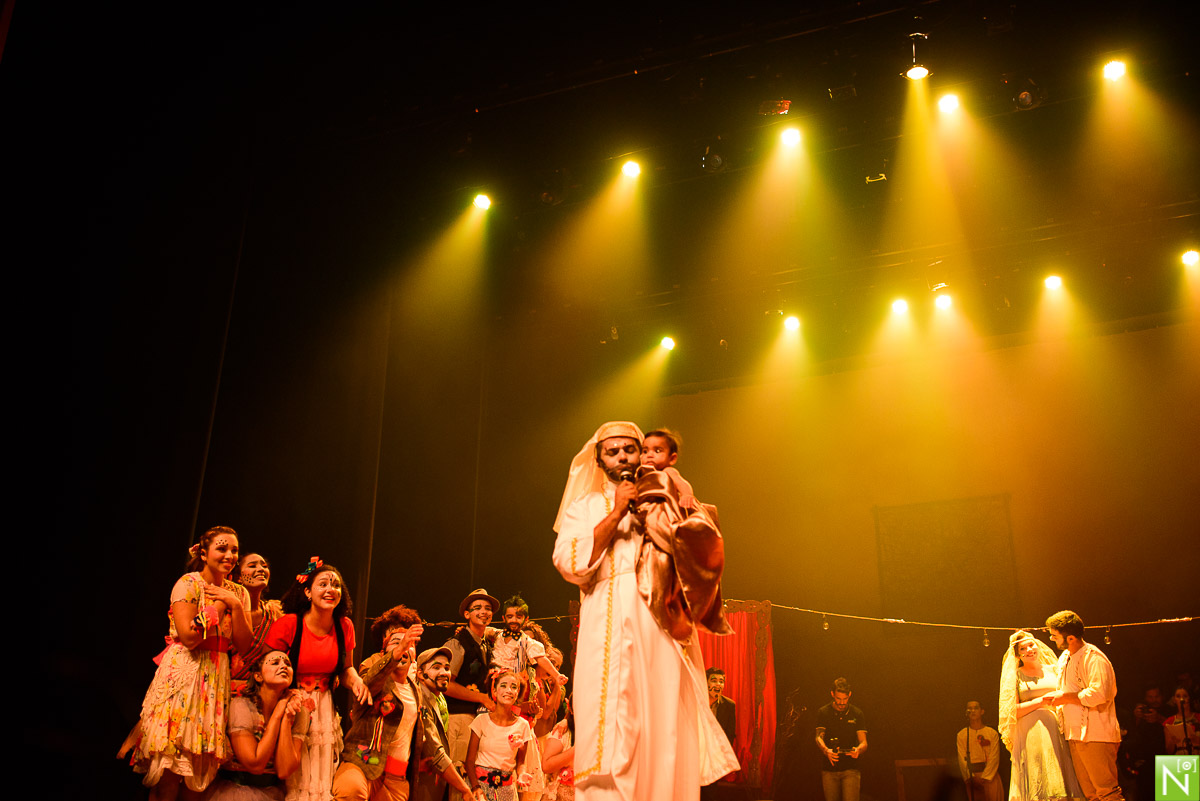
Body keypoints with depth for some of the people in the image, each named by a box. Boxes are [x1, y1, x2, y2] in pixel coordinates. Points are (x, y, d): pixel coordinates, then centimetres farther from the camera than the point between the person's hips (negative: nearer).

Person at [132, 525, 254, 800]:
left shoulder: (237, 593, 10)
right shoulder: (189, 583, -6)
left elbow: (244, 644, 1)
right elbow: (189, 637, -17)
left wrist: (234, 604, -8)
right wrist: (219, 604, -10)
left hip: (216, 675, 5)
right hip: (183, 671, -5)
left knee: (200, 758, 4)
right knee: (172, 761, -6)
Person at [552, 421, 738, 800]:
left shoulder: (664, 502, 21)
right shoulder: (584, 508, 17)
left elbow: (704, 552, 9)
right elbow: (570, 563, -1)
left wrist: (660, 513, -4)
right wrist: (616, 513, -3)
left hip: (664, 625, 2)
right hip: (610, 630, -1)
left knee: (667, 727, -5)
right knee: (611, 733, -11)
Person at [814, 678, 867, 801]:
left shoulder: (857, 714, 5)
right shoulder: (823, 712, 4)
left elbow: (864, 742, 0)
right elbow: (819, 737, -7)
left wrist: (858, 749, -25)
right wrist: (826, 750, -30)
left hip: (851, 769, -1)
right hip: (829, 769, 1)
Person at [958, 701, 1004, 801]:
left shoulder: (992, 733, 4)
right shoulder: (961, 735, 7)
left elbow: (994, 758, -4)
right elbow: (962, 759, 0)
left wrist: (984, 778, -12)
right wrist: (971, 778, -11)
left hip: (990, 776, 0)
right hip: (972, 776, 1)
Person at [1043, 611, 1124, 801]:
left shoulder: (1094, 657, -13)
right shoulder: (1064, 658, 16)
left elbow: (1099, 694, -24)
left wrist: (1064, 697, -14)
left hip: (1095, 736, -9)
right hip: (1074, 736, 9)